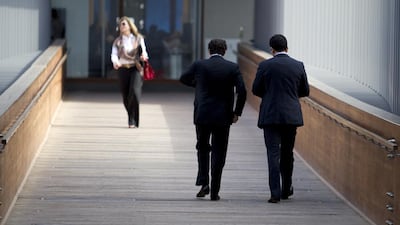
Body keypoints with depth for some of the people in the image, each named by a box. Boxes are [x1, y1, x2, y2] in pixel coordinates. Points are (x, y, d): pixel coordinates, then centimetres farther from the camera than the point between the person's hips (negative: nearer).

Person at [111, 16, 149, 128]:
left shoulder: (138, 38, 9)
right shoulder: (118, 41, 10)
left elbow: (143, 51, 5)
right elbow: (114, 54, -3)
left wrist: (144, 56, -20)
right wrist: (115, 61, -26)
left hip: (136, 68, -2)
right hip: (123, 69, 2)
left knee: (134, 91, -21)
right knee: (125, 96, 2)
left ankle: (133, 121, -17)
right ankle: (132, 120, 21)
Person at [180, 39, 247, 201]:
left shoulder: (199, 65, -2)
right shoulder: (233, 68, -3)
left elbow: (183, 79, 14)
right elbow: (242, 91, -9)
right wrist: (237, 112, 2)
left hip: (202, 116, 0)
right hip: (223, 117, 0)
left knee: (203, 148, 19)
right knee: (219, 153, 7)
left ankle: (203, 183, 2)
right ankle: (214, 192, 5)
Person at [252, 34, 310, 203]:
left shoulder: (265, 66, -5)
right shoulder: (298, 66, 1)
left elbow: (256, 90, 1)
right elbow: (305, 91, 8)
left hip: (270, 115, -2)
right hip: (291, 115, 2)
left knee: (273, 154, -3)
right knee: (287, 153, 16)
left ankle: (275, 193, -12)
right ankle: (286, 190, 26)